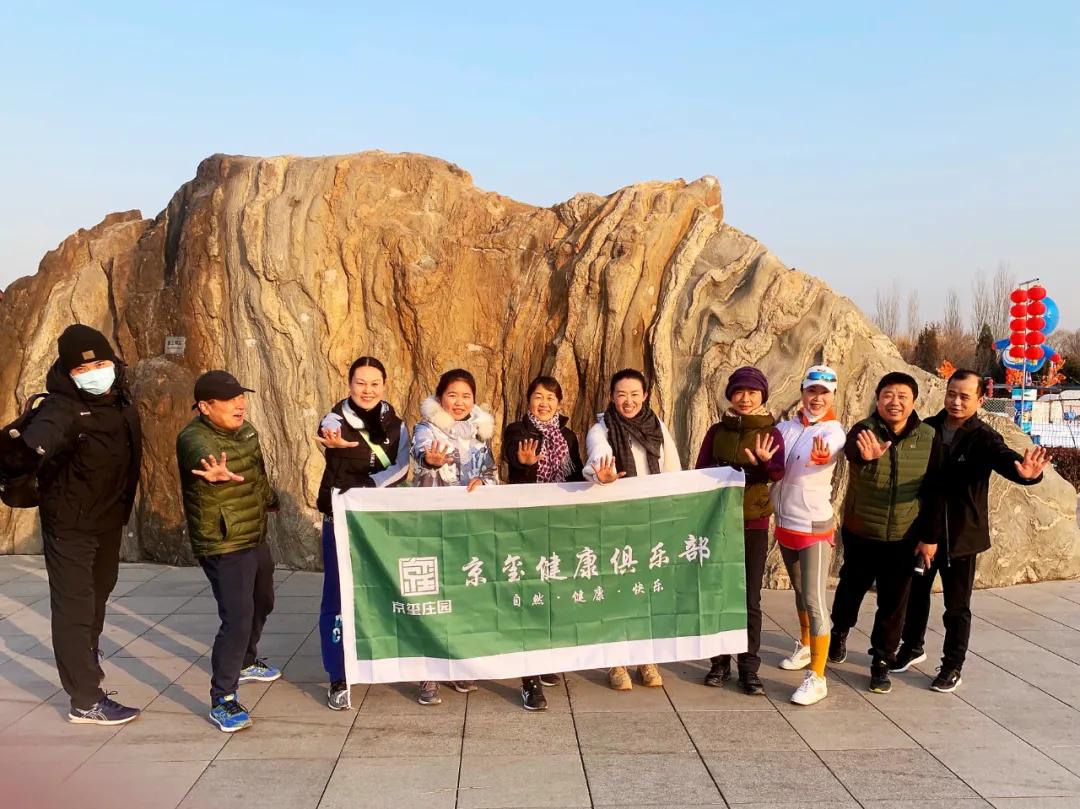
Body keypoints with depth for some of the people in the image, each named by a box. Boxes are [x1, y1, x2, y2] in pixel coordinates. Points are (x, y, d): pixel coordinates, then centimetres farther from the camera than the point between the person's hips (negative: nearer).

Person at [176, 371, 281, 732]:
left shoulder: (245, 430, 2)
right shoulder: (194, 438, -23)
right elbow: (202, 457, -48)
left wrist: (269, 499, 35)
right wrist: (216, 473, -71)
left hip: (255, 537, 9)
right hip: (223, 545, -9)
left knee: (261, 604, 24)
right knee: (237, 618, -15)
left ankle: (246, 662, 48)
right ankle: (222, 700, -1)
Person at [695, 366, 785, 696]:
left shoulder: (771, 432, -1)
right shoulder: (717, 431, 2)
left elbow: (778, 472, -18)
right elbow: (700, 472, 0)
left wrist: (765, 462, -39)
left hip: (754, 524, -1)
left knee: (750, 600, 1)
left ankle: (749, 668, 10)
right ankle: (720, 662, 19)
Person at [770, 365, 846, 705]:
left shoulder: (834, 430, -14)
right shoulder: (786, 427, 1)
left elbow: (824, 450, -38)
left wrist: (822, 456, -59)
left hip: (814, 527, -6)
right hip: (785, 523, 6)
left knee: (814, 600, -6)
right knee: (800, 592, 23)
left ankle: (817, 678, 0)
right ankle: (805, 647, 43)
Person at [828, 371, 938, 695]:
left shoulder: (928, 437, -7)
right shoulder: (865, 430, -14)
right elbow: (852, 450, -39)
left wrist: (930, 536, 1)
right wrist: (867, 454, -63)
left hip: (903, 538, 1)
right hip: (860, 533, -1)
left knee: (894, 603, 7)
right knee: (851, 588, 19)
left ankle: (882, 662, 24)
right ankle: (840, 632, 47)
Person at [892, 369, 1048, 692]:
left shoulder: (984, 438, -12)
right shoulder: (927, 429, -4)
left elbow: (1005, 458, -31)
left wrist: (1026, 472, -54)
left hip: (961, 535, -3)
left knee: (957, 606, 9)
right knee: (915, 593, 18)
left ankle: (952, 666, 26)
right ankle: (912, 647, 39)